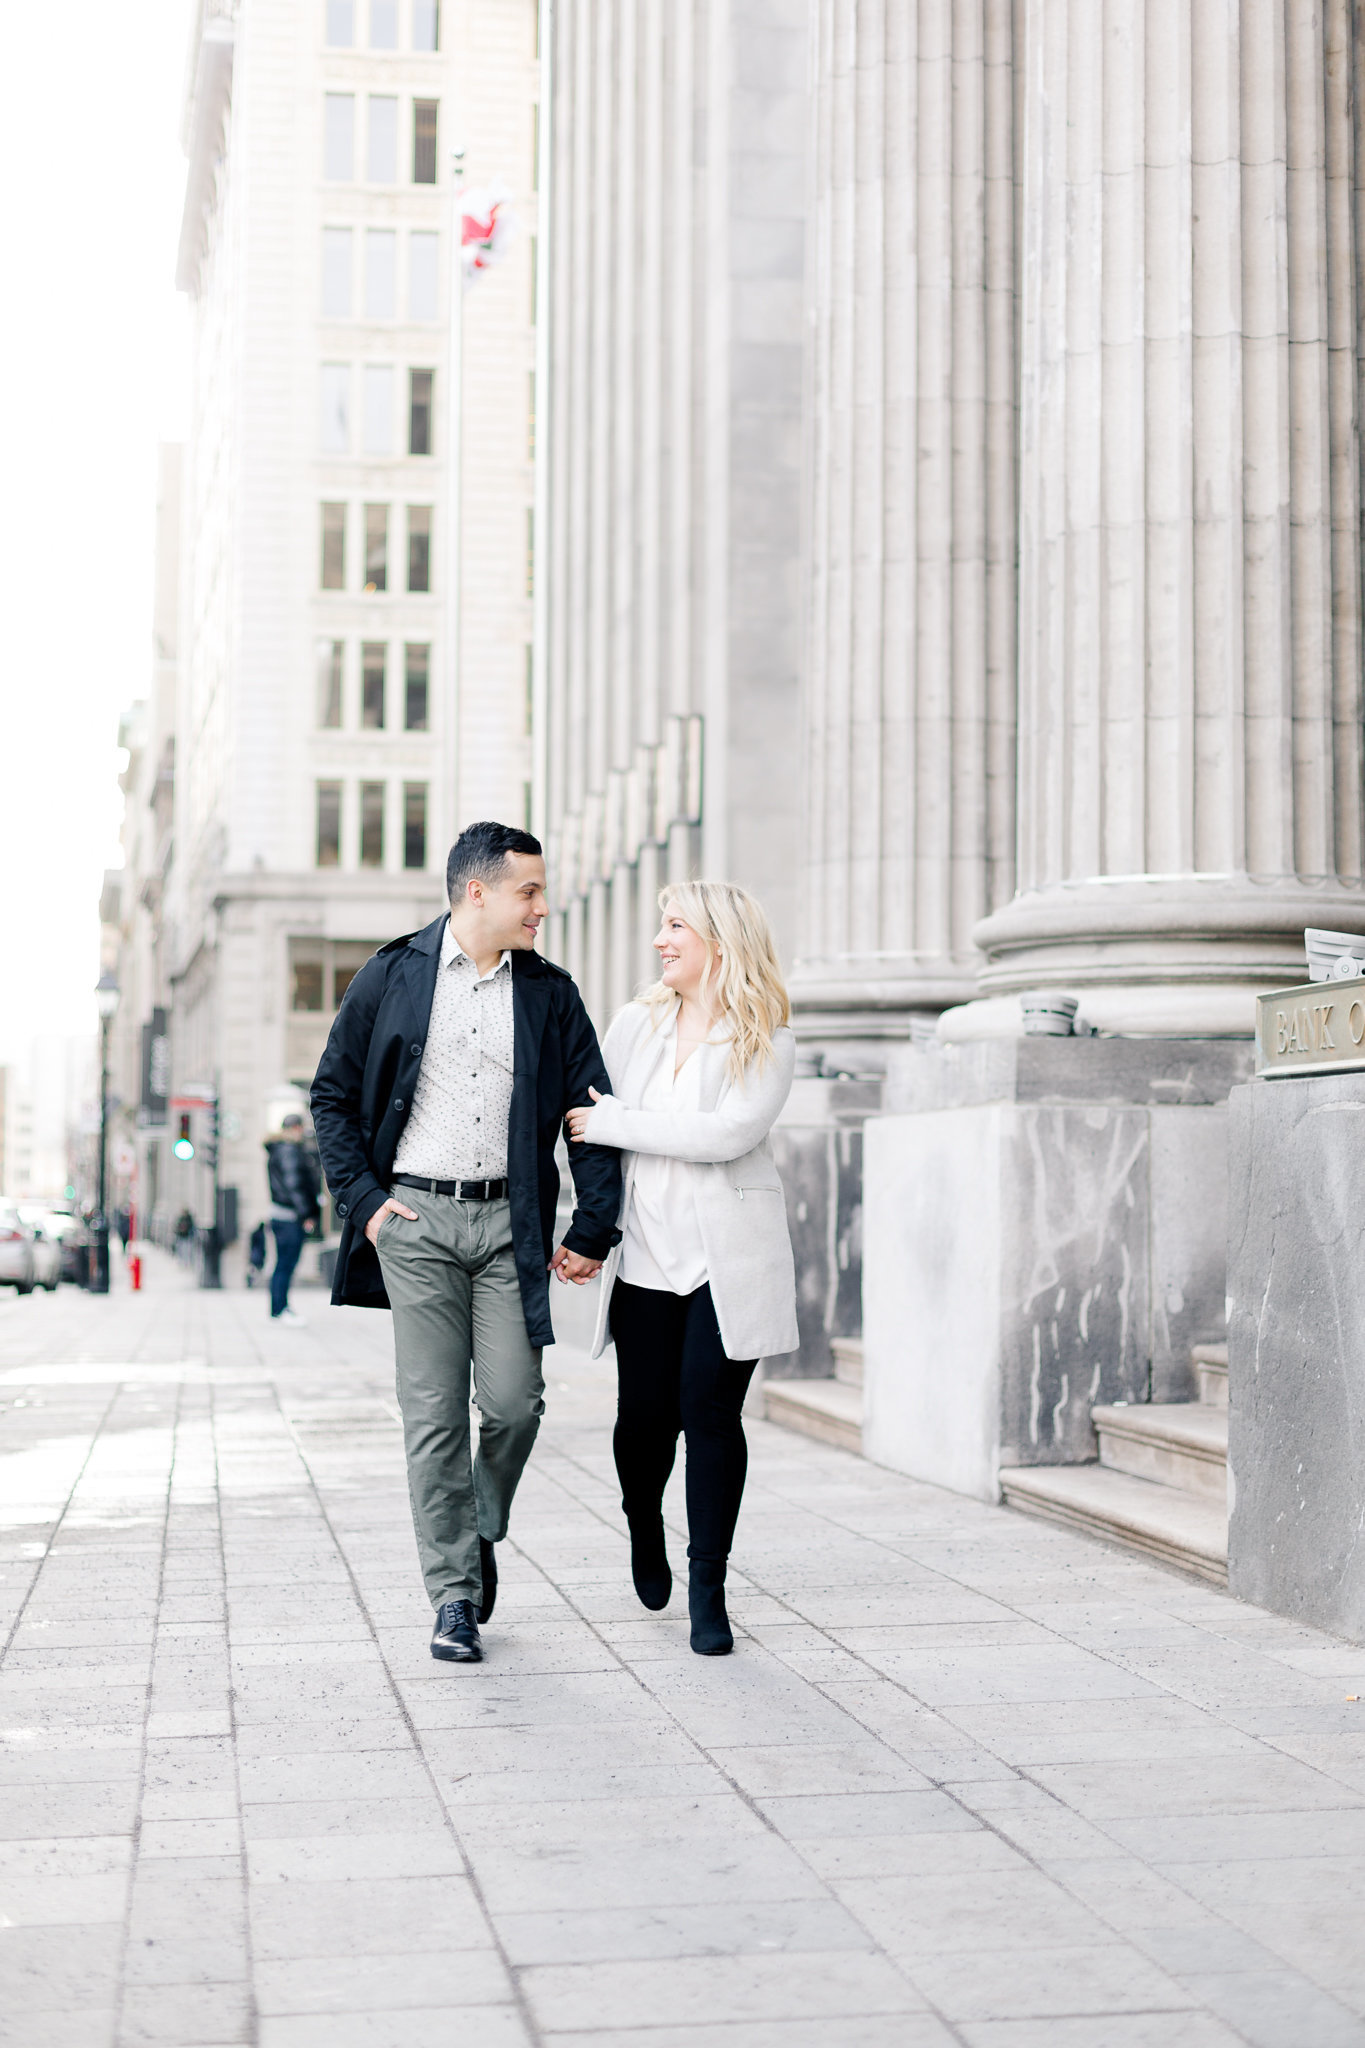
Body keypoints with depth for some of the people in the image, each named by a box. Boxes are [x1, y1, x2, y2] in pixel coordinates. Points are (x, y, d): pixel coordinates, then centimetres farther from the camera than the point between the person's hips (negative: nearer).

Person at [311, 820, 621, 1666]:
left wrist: (593, 1231, 2)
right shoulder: (393, 976, 2)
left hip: (508, 1220, 2)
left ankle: (482, 1534, 26)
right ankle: (454, 1595, 7)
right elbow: (333, 1096, 8)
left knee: (515, 1401, -3)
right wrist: (363, 1199, -1)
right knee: (435, 1413, -1)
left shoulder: (550, 992, 7)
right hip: (416, 1217, -2)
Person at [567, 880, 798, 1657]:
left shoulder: (769, 1042, -3)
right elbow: (589, 1124, 13)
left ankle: (708, 1588, 6)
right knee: (645, 1414, 2)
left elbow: (726, 1134, -17)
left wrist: (614, 1122, -14)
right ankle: (645, 1529, 34)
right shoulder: (637, 1023, 8)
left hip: (729, 1254, -3)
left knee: (710, 1413, -6)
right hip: (647, 1251, 3)